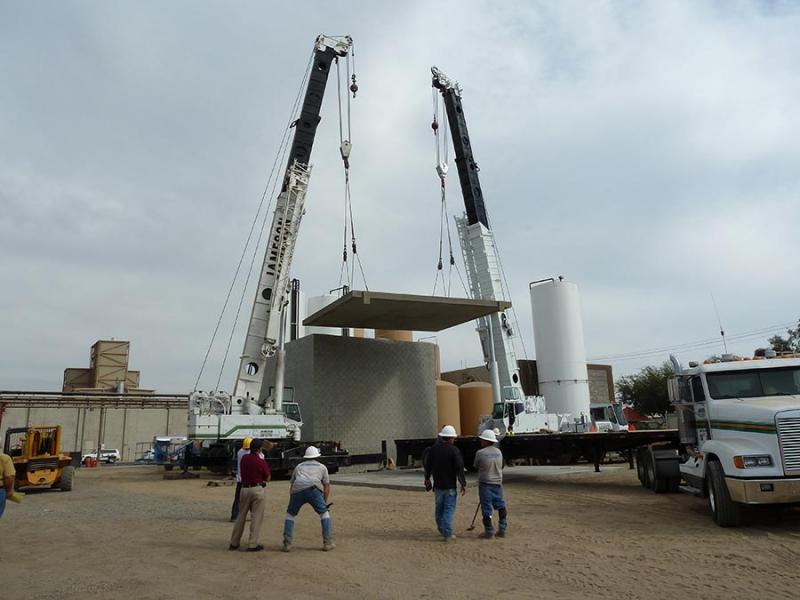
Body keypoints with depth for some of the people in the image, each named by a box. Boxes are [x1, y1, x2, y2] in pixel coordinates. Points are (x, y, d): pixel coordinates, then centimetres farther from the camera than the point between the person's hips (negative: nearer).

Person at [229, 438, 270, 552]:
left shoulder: (244, 458, 1)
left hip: (245, 489, 5)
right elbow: (267, 478, -3)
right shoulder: (261, 462, -14)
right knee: (256, 517, 3)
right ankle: (252, 545, 5)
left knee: (241, 516, 16)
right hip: (258, 489, -5)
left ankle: (234, 543, 23)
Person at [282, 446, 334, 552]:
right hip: (313, 489, -2)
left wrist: (292, 502, 40)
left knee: (290, 514, 21)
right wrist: (324, 502, 30)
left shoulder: (299, 466, 34)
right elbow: (327, 486, 25)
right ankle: (328, 543, 8)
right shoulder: (322, 467, 30)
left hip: (297, 490, 2)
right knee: (324, 513, 14)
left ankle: (287, 544, 15)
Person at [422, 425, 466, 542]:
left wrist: (427, 478, 25)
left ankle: (441, 529, 33)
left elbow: (427, 465, 11)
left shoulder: (433, 449, 1)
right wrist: (463, 484, -6)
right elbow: (459, 469, -15)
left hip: (437, 485, 5)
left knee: (439, 508, 19)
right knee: (449, 509, 1)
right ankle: (447, 534, 0)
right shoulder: (454, 450, -14)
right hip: (450, 486, -5)